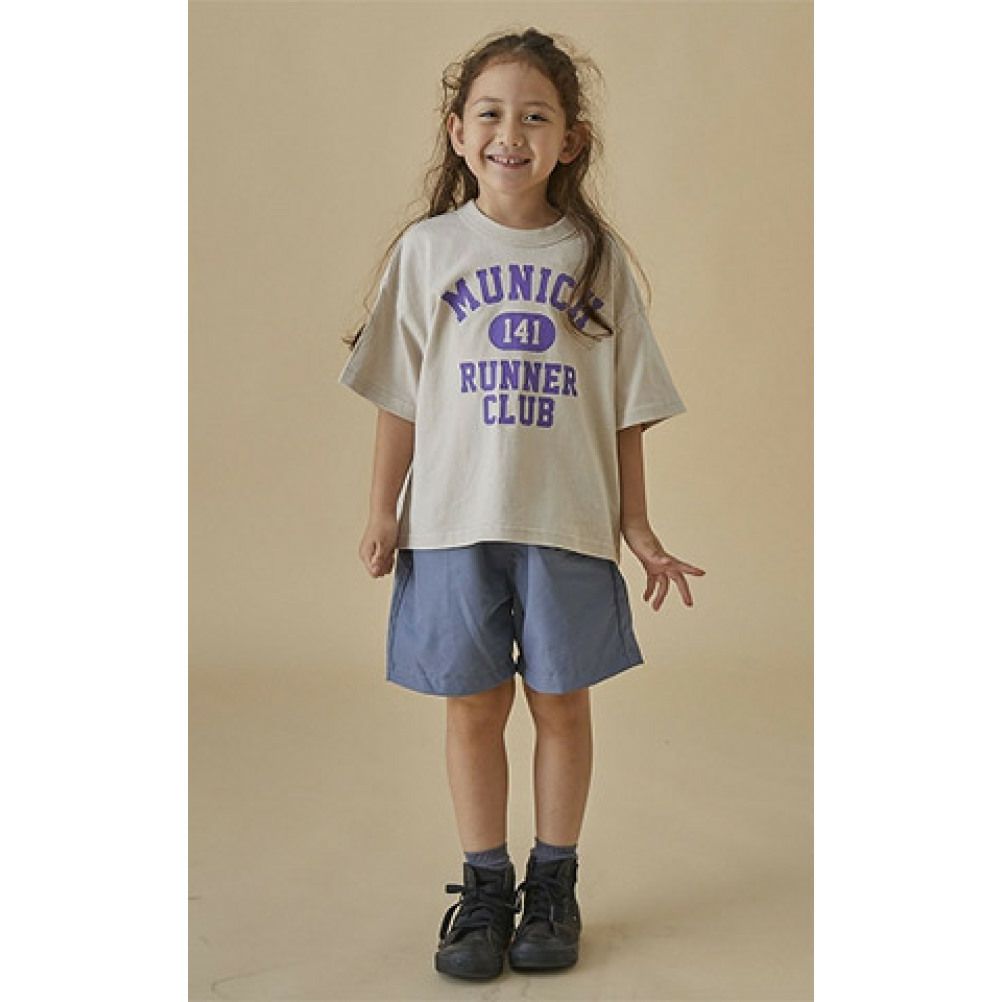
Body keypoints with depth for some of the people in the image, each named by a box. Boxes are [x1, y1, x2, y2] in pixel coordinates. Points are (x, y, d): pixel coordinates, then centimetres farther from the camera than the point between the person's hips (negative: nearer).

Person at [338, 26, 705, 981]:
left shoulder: (595, 255, 2)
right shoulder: (428, 249, 2)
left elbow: (625, 404, 4)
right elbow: (400, 396, 4)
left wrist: (636, 526, 2)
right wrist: (383, 510, 1)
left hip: (569, 523, 0)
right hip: (453, 519, 0)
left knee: (561, 703, 8)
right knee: (472, 707, 7)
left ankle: (553, 884, 24)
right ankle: (483, 887, 22)